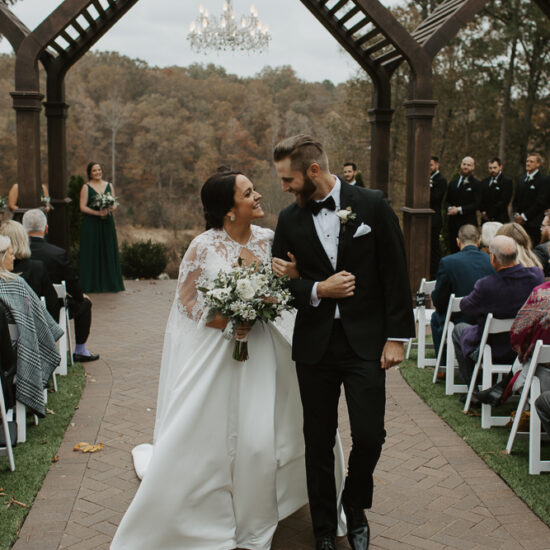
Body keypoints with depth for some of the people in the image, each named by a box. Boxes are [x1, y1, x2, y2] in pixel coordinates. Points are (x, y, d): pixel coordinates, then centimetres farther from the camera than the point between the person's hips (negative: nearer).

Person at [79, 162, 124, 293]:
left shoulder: (109, 186, 11)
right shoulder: (86, 187, 0)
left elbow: (114, 204, 9)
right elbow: (83, 207, -7)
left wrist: (110, 209, -14)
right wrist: (98, 212, -18)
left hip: (107, 223, 4)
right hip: (91, 224, -4)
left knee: (108, 251, 4)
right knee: (92, 253, -2)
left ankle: (109, 283, 12)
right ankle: (92, 285, 3)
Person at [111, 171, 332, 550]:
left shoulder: (267, 239, 1)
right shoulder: (204, 247, -11)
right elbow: (186, 302, -5)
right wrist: (225, 322, -18)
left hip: (257, 348, 4)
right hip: (212, 351, -4)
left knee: (258, 436, 5)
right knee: (200, 437, 1)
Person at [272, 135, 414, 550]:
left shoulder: (371, 205, -4)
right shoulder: (290, 219, 3)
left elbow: (395, 273, -3)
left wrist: (397, 336, -6)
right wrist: (317, 290, -13)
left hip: (365, 342, -2)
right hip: (314, 345, 2)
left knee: (369, 436, -3)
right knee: (318, 441, 10)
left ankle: (355, 508, 27)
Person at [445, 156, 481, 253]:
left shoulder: (475, 184, 0)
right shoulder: (453, 182, 17)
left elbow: (476, 204, -7)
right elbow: (447, 201, 18)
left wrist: (459, 209, -15)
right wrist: (449, 208, -5)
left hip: (468, 223, -5)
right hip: (452, 223, 5)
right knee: (453, 250, 5)